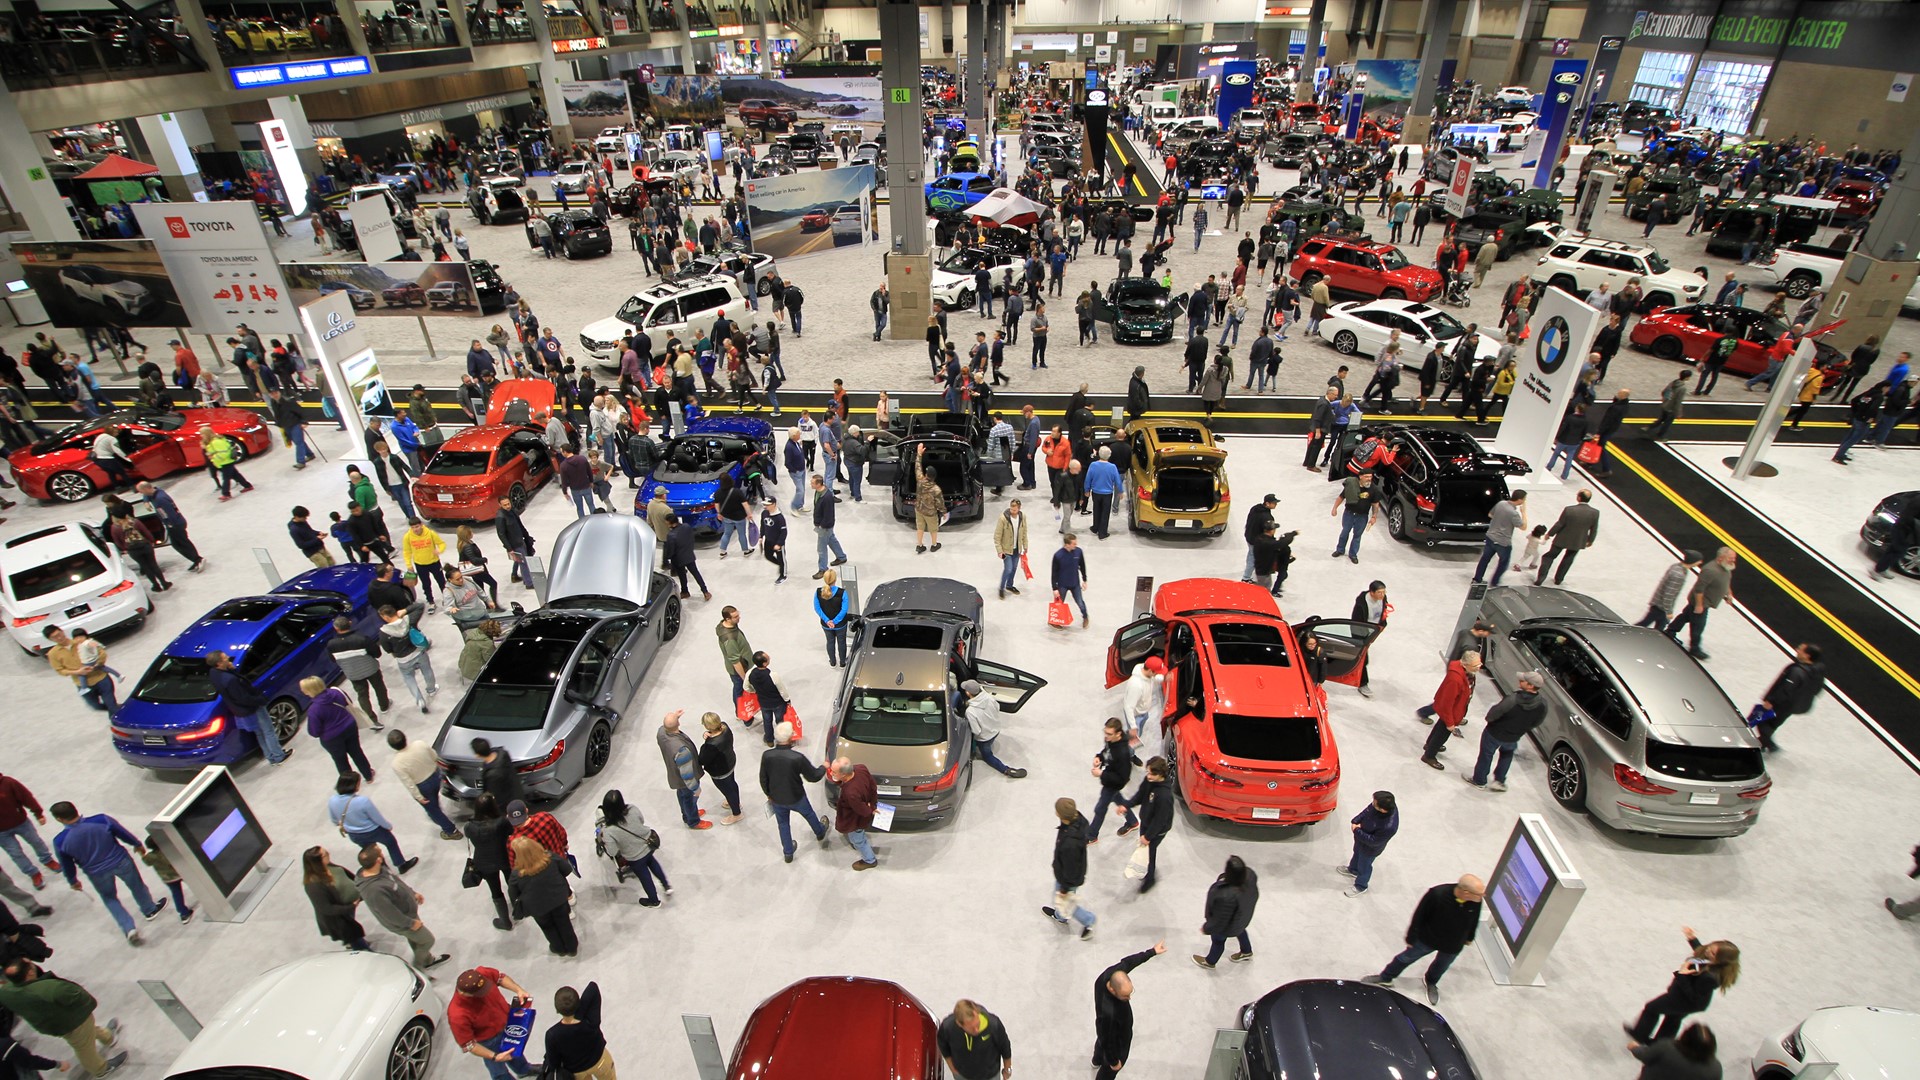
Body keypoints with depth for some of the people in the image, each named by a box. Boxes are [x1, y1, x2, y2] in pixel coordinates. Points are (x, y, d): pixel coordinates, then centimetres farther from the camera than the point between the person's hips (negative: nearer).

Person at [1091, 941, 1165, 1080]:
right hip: (1116, 1040, -7)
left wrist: (1152, 952, -1)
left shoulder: (1110, 974, -33)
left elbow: (1127, 962, -11)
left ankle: (1097, 1061, 69)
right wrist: (1114, 1061, -13)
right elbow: (1108, 1042, -31)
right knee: (1111, 1068, 23)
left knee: (1101, 1041, 37)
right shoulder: (1108, 1013, -50)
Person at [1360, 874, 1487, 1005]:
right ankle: (1384, 978, 40)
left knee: (1441, 966, 27)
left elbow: (1474, 921, -3)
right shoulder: (1437, 894, -38)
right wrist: (1411, 937, -11)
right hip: (1427, 938, -2)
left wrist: (1469, 938, 13)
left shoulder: (1476, 900, -28)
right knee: (1406, 957, 17)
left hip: (1453, 946, 3)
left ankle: (1431, 983, 59)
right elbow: (1419, 916, -22)